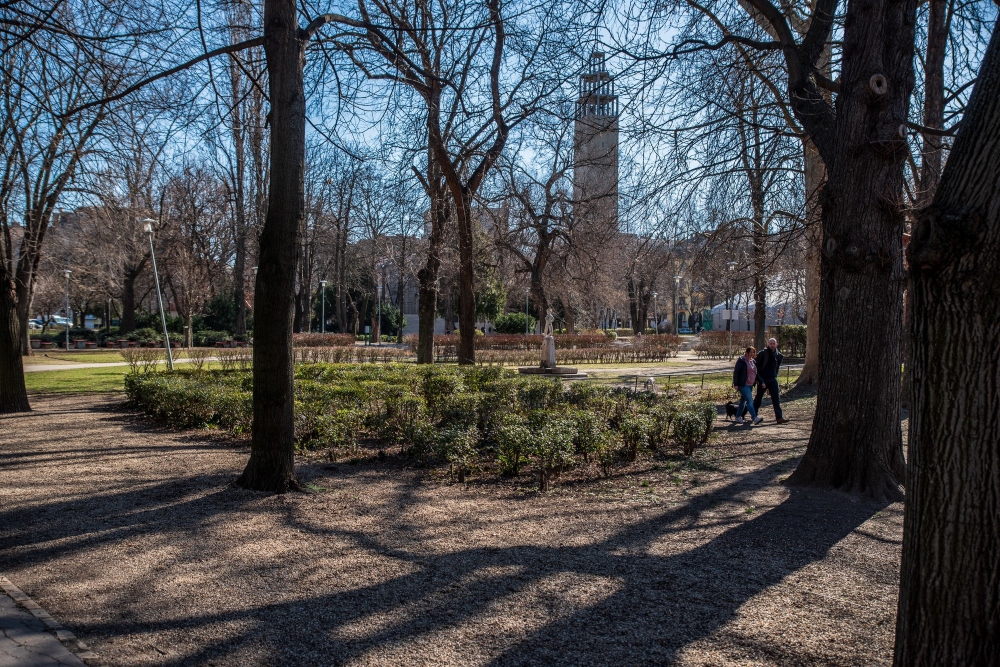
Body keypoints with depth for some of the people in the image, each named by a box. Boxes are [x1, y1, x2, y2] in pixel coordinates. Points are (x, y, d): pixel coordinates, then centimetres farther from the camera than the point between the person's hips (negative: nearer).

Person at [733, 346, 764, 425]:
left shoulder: (753, 361, 13)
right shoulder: (741, 360, -10)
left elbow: (755, 372, 22)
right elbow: (736, 372, -11)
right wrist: (735, 384, -15)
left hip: (750, 385, 8)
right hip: (743, 385, -8)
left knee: (743, 400, 15)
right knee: (749, 400, -16)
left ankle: (738, 416, 26)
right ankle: (755, 418, -23)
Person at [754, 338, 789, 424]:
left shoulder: (778, 355, 7)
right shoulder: (762, 354, -8)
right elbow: (756, 367, -6)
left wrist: (774, 376, 14)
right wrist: (759, 380, -10)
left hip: (773, 379, 4)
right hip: (763, 380, -4)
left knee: (776, 398, -4)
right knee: (758, 398, 7)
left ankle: (779, 417, -7)